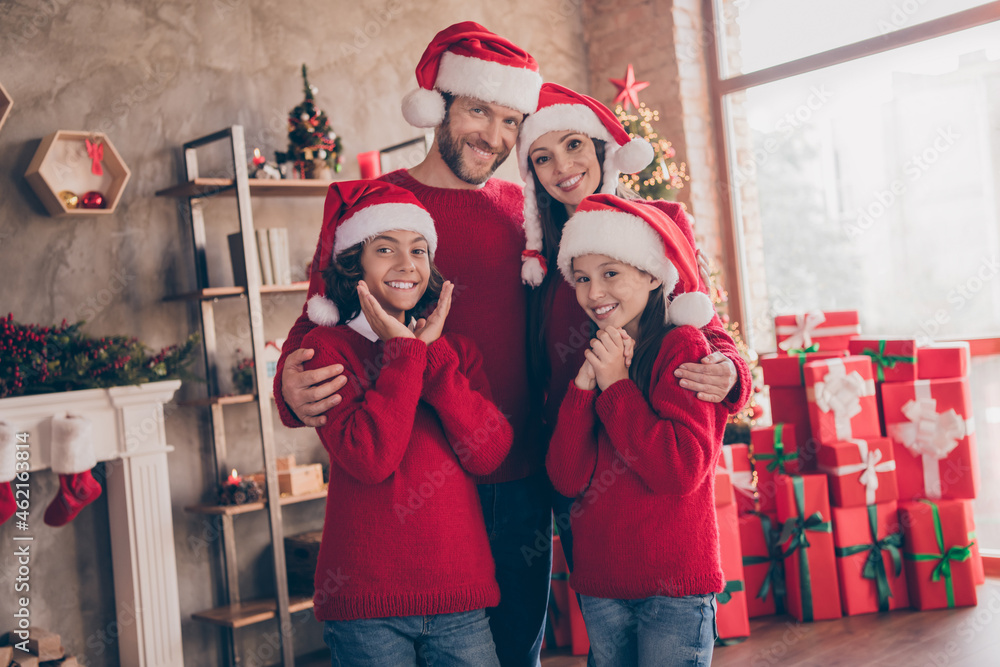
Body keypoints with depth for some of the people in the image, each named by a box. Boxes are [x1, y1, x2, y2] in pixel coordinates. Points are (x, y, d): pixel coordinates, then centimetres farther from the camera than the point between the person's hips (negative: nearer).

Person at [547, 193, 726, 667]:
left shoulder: (683, 346, -8)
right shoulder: (592, 361, 9)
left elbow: (683, 470, -19)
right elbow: (567, 478, -2)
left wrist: (616, 385, -14)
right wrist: (585, 385, -12)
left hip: (674, 586, -5)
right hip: (599, 583, 6)